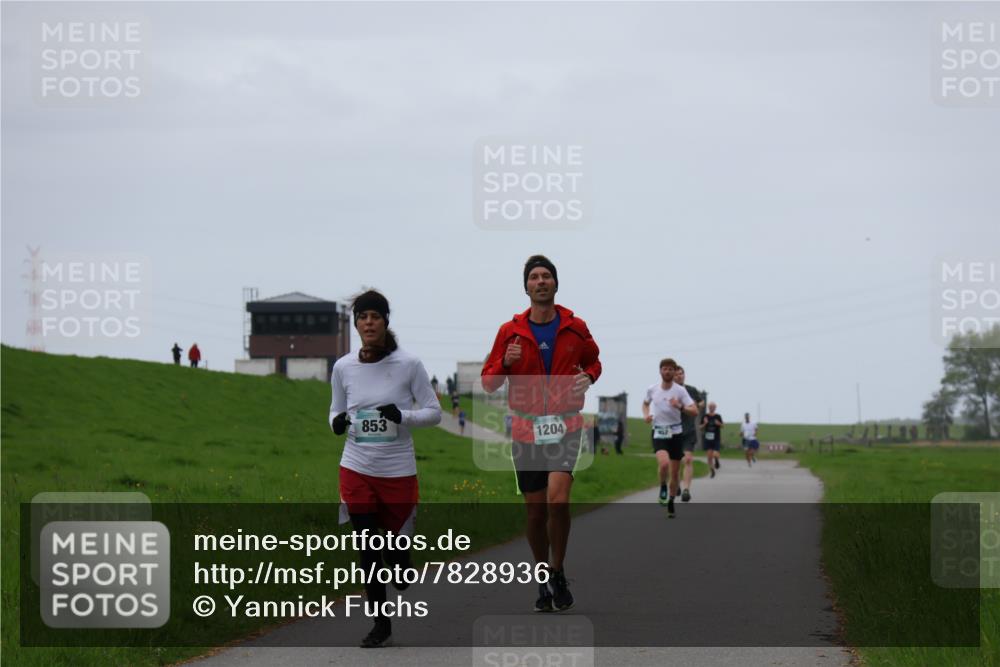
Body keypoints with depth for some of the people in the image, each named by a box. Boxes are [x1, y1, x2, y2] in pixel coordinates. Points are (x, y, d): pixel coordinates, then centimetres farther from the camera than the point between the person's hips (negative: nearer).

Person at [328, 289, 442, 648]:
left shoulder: (408, 364, -7)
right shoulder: (343, 367, 1)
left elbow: (434, 411, -2)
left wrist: (403, 416, -20)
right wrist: (337, 423, -10)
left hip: (398, 470, -2)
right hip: (357, 469, 2)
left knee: (397, 549, 2)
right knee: (367, 551, 1)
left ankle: (401, 580, 38)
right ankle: (380, 624, 13)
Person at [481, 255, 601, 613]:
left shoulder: (575, 327, 3)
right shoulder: (510, 331, 3)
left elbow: (593, 361, 20)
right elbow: (488, 382, 6)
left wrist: (588, 377, -2)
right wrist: (505, 363, -14)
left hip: (565, 425, -1)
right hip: (526, 428, 1)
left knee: (557, 499, -21)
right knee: (535, 512, 4)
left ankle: (558, 575, -5)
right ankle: (543, 582, 21)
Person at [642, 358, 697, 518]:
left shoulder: (680, 391, -6)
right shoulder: (652, 389, -1)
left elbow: (694, 411, -10)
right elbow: (646, 403, 21)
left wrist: (680, 406, -27)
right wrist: (646, 415, 1)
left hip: (675, 433, 1)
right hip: (658, 433, -1)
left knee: (675, 472, 6)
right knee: (664, 463, -27)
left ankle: (670, 503, 25)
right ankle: (663, 487, 2)